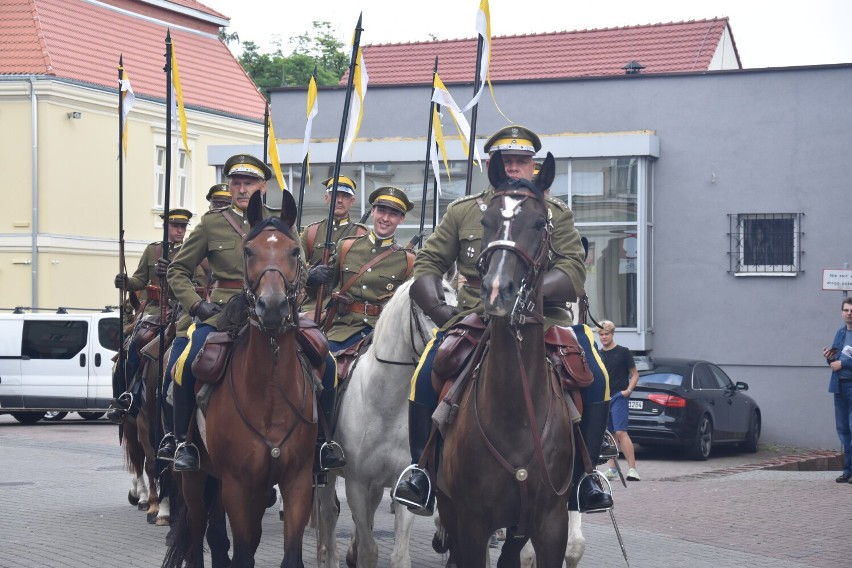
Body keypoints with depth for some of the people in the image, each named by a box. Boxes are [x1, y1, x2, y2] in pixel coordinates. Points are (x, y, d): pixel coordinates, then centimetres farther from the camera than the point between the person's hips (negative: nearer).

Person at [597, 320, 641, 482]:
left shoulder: (623, 352, 0)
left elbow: (634, 374, 2)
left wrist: (629, 390, -13)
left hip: (618, 397, -5)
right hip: (602, 398, 5)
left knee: (621, 432, -16)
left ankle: (632, 469, -19)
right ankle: (612, 469, 15)